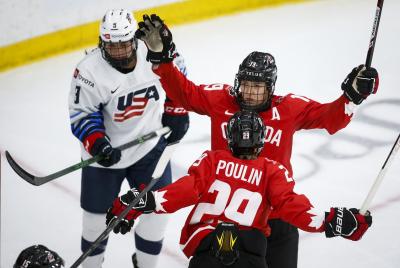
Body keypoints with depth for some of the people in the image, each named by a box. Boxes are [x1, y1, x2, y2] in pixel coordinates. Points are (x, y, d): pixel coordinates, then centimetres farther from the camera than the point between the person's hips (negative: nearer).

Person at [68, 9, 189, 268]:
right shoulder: (89, 71, -22)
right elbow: (81, 114, -14)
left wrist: (176, 112, 5)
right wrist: (97, 142, -28)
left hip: (150, 145, 2)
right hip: (107, 153, -2)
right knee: (97, 212, 9)